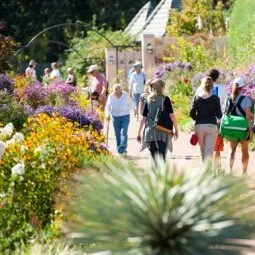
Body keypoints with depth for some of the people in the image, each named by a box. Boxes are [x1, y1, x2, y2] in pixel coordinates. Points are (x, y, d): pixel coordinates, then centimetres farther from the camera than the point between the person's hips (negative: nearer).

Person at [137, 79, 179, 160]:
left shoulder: (148, 100, 7)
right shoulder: (165, 99, -2)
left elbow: (143, 118, 6)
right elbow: (171, 115, -7)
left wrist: (139, 133, 11)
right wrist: (176, 129, 1)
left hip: (150, 132, 3)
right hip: (163, 132, -3)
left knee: (154, 156, 9)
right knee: (162, 156, -5)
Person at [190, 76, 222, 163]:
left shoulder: (196, 98, -1)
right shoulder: (215, 98, -6)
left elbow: (192, 114, -1)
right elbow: (219, 114, -7)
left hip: (199, 126, 2)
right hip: (212, 126, -2)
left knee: (202, 149, 18)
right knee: (209, 151, -4)